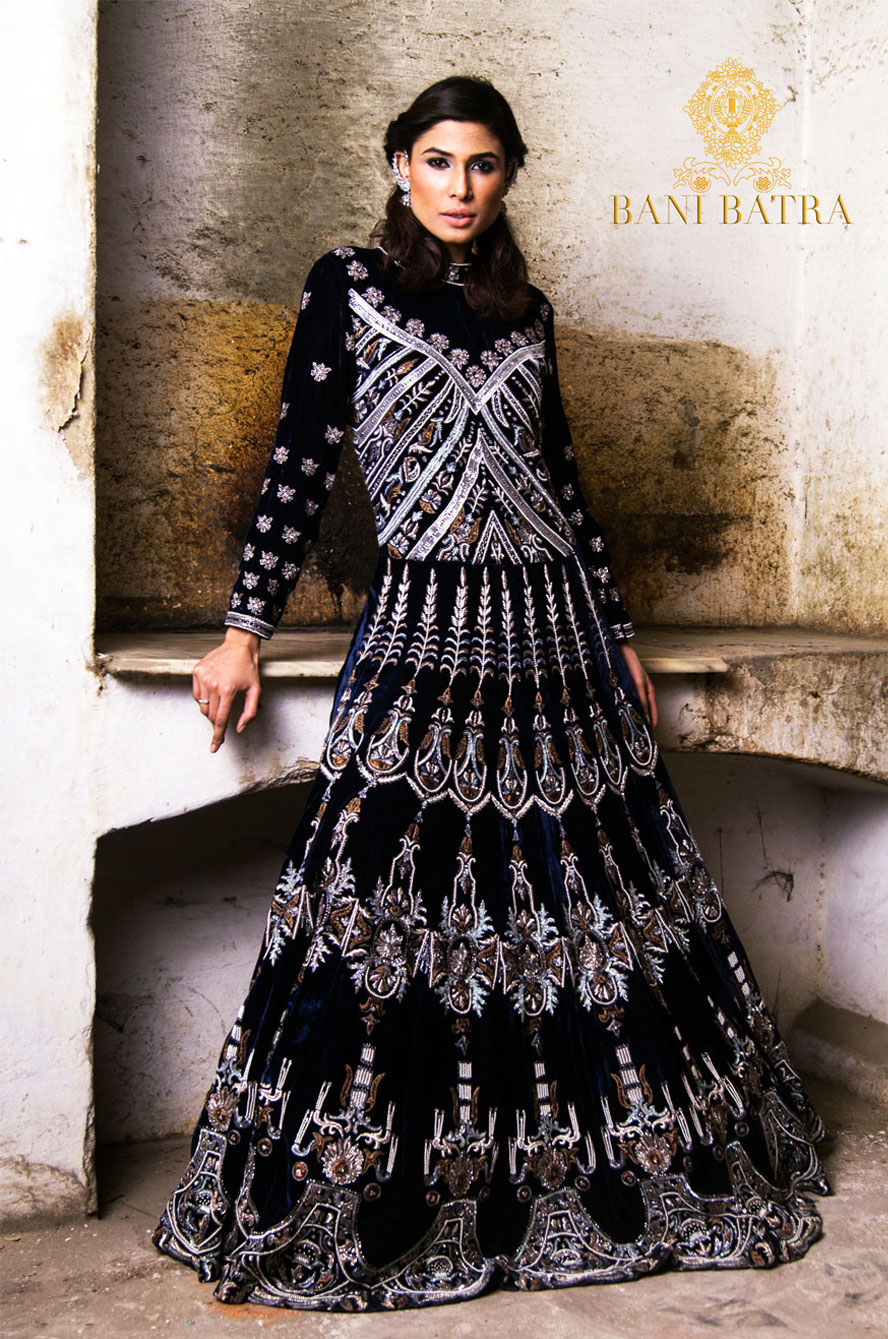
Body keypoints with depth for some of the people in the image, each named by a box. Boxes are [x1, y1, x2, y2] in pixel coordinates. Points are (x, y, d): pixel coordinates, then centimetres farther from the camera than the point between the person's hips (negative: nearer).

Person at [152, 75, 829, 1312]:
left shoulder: (524, 311, 15)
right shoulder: (349, 285, 4)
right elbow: (302, 465, 1)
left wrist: (618, 636, 17)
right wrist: (246, 628, -5)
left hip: (553, 622, 4)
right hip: (424, 628, -4)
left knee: (581, 895, 6)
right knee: (402, 903, -6)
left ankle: (609, 1172, 20)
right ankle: (362, 1193, 7)